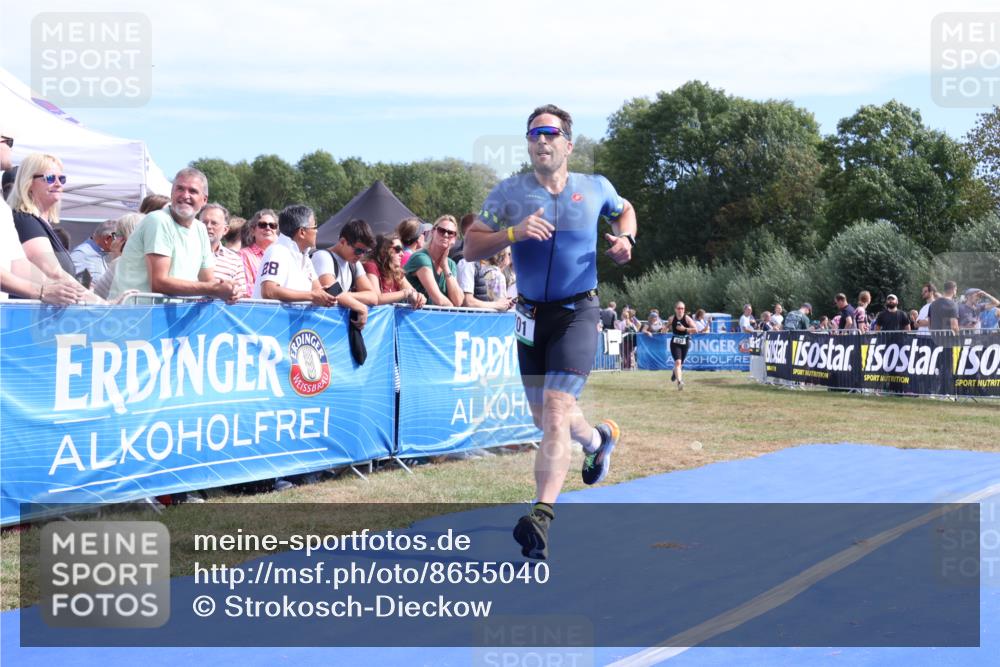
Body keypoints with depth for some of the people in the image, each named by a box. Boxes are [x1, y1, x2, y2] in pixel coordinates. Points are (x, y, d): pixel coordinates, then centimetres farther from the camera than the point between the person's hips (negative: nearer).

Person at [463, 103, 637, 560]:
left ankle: (542, 515, -22)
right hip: (531, 314, 3)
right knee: (543, 417, 14)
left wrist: (625, 238, 2)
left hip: (577, 312, -3)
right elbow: (470, 248, -2)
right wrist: (513, 232, -19)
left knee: (556, 412, -18)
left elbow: (624, 210, 24)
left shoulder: (595, 188, 2)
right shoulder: (509, 192, 0)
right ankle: (599, 439, 46)